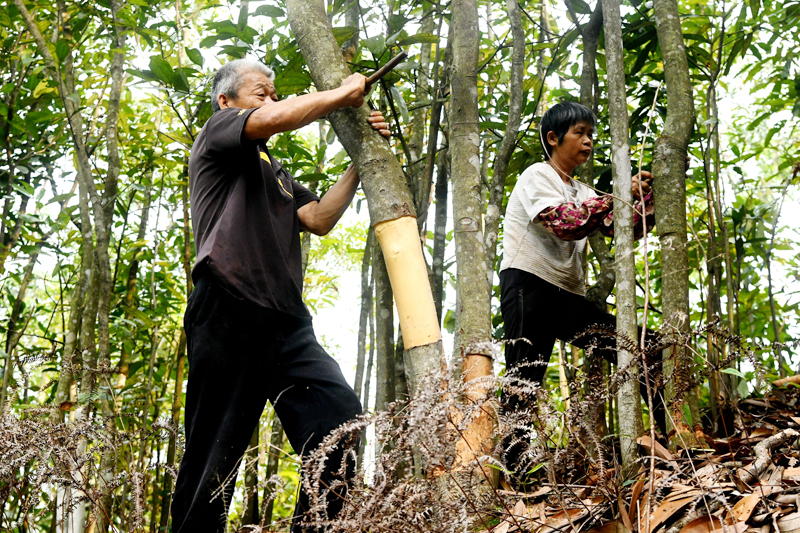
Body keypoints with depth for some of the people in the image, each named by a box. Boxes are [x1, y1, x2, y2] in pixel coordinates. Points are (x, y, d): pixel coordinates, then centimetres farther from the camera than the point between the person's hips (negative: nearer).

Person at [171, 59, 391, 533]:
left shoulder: (277, 174, 33)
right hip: (229, 314, -7)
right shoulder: (217, 133, 10)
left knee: (344, 421, -11)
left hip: (287, 324, 7)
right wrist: (342, 95, 0)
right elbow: (273, 119, -11)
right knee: (215, 456, -6)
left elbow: (318, 219, 16)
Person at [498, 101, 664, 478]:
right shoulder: (537, 177, 2)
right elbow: (565, 223, -17)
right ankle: (510, 472, -15)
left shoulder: (580, 192, 26)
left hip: (567, 296, 8)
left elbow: (627, 229, 15)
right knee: (524, 383, -15)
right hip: (528, 286, -7)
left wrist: (647, 194, -2)